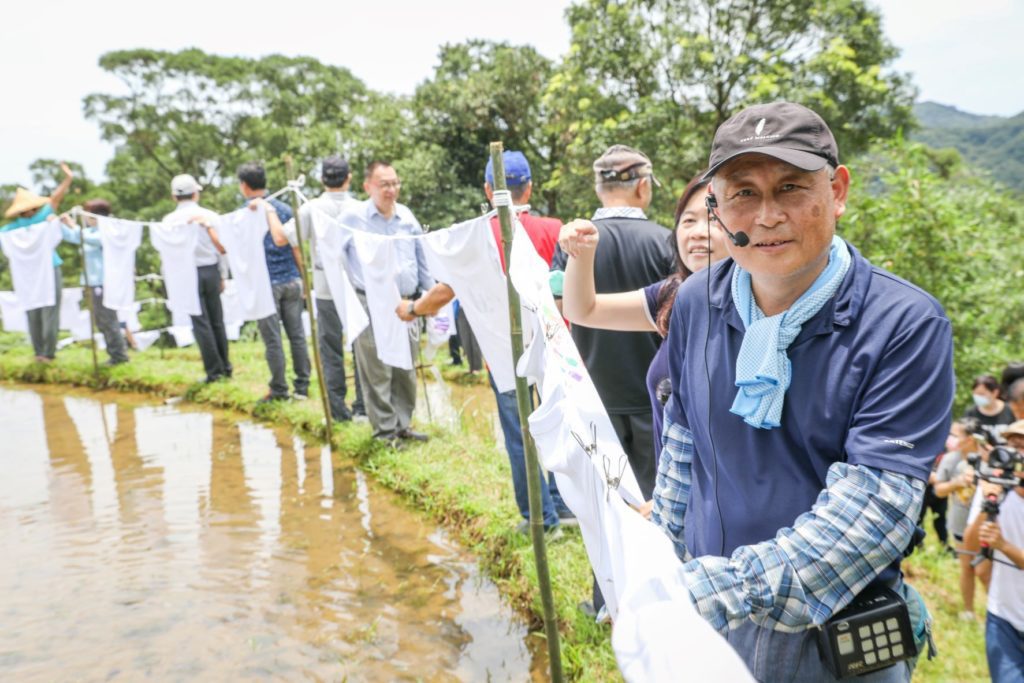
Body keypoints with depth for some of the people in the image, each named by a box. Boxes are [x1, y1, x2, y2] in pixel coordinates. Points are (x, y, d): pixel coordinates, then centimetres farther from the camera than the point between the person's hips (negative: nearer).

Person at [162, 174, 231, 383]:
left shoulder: (170, 220, -3)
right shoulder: (210, 216, 0)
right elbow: (221, 247, 3)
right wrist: (223, 276, 10)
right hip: (211, 271, 2)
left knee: (201, 323, 2)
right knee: (217, 321, 12)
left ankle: (214, 370, 2)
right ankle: (226, 367, 17)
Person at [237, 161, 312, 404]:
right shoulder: (285, 208, 4)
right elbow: (296, 248, 4)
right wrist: (303, 279, 11)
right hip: (291, 282, 3)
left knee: (273, 340, 4)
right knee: (297, 335, 9)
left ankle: (279, 390, 12)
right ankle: (302, 386, 15)